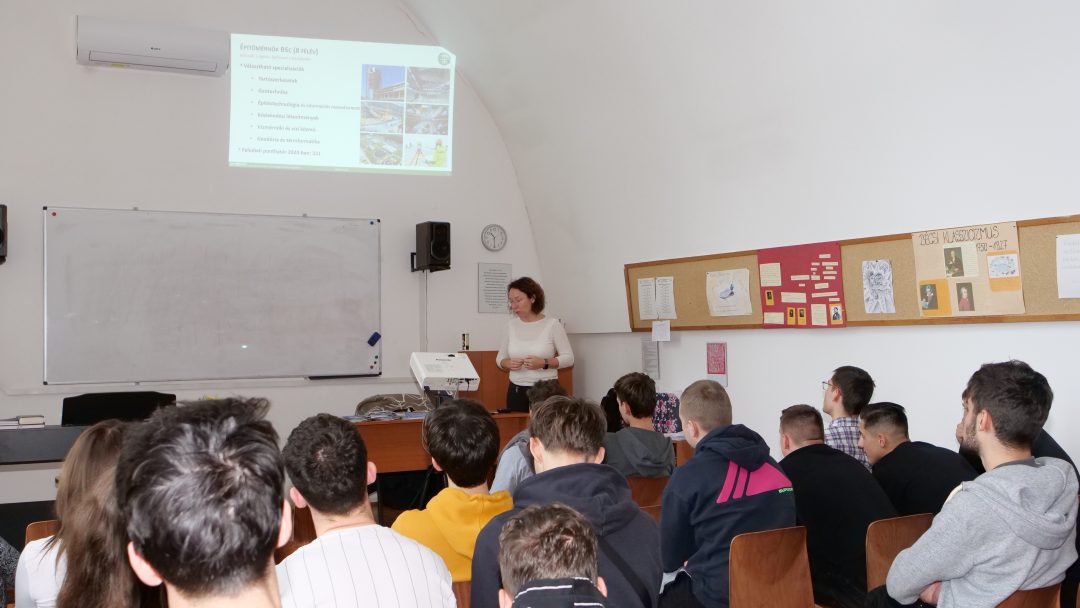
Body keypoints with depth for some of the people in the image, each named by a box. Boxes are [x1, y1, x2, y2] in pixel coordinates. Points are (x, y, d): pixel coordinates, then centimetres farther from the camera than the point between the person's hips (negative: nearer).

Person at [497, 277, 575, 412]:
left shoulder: (552, 324, -5)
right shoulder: (511, 325, 5)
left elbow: (568, 358, -4)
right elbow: (500, 357, 14)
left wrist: (544, 363, -19)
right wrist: (509, 364, -8)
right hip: (516, 391, 3)